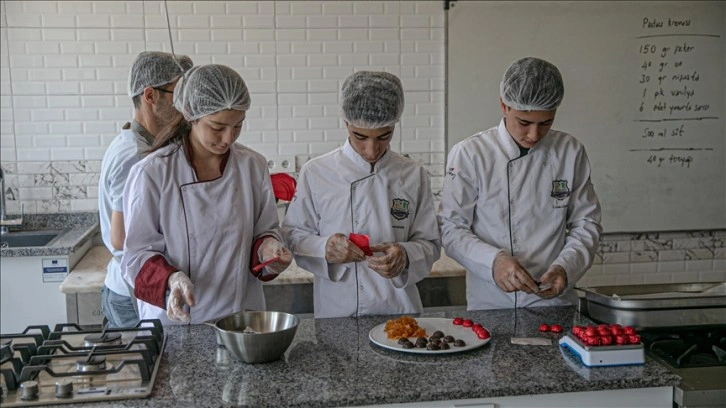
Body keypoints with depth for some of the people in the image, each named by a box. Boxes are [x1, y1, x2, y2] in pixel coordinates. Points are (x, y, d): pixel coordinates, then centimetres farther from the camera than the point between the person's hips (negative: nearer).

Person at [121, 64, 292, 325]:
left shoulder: (253, 166, -3)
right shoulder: (152, 173, -13)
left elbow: (266, 231, 6)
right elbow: (138, 254, -8)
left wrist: (267, 248, -15)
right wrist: (172, 279, -26)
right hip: (175, 320, -3)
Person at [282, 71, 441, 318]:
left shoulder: (414, 176, 1)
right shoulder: (315, 173, -2)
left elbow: (430, 244, 4)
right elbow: (293, 237, 2)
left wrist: (405, 256, -16)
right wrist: (325, 249, -17)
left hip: (398, 311, 1)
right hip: (336, 312, 0)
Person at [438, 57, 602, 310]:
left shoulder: (570, 153, 4)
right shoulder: (470, 154, -5)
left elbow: (586, 223, 8)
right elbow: (450, 228, -4)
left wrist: (565, 268, -9)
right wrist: (493, 261, -20)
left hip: (554, 303, 1)